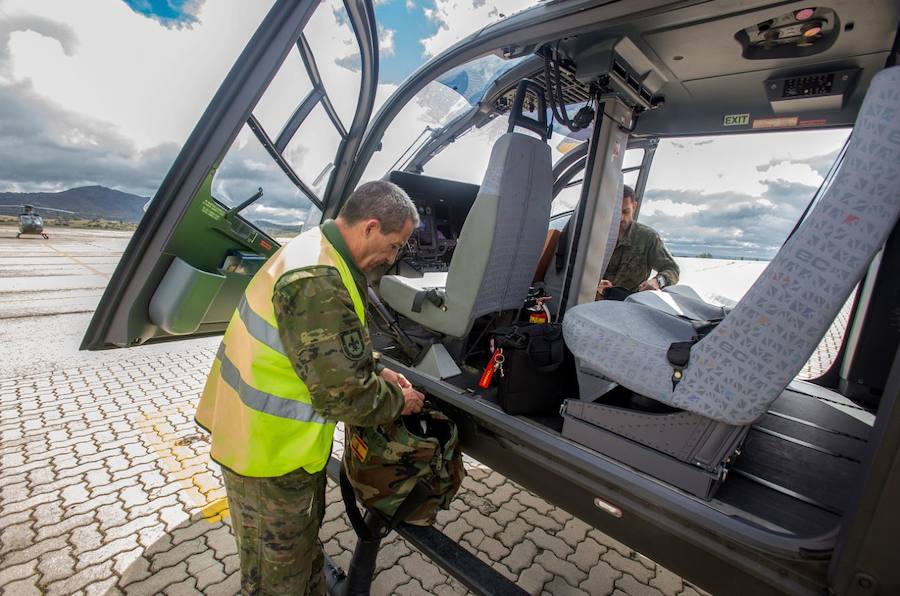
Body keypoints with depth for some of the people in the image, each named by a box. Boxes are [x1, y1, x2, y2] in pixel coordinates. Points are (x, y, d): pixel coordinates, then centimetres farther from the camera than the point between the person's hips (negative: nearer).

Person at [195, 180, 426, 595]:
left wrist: (378, 371, 4)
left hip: (279, 437, 9)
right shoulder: (317, 283, -33)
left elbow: (338, 347, 14)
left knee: (303, 541, 31)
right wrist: (398, 401, -12)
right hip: (269, 453, -9)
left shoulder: (316, 250, 2)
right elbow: (343, 393, -30)